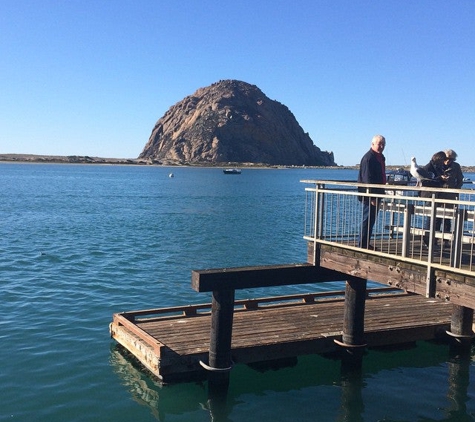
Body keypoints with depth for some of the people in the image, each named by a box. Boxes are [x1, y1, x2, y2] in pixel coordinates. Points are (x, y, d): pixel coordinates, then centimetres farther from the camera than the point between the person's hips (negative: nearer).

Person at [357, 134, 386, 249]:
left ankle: (366, 244, 19)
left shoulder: (380, 157, 16)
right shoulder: (368, 158, -16)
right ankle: (363, 244, -1)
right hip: (369, 195, -10)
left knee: (371, 219, 13)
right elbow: (367, 178, -21)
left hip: (376, 194, 10)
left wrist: (381, 192, 22)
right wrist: (371, 197, -23)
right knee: (368, 219, -6)